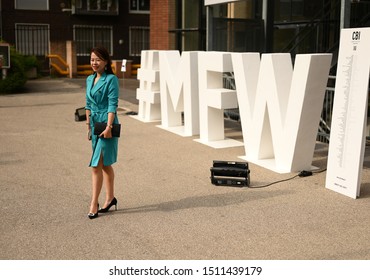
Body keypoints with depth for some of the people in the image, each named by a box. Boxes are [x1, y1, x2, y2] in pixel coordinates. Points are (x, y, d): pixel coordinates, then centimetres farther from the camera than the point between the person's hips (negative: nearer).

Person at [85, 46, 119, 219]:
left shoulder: (111, 79, -10)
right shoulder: (90, 80, 12)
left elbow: (112, 105, -15)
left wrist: (108, 127, -21)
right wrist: (88, 126, 15)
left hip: (106, 123, -7)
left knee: (97, 164, -9)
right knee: (104, 164, 15)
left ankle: (94, 204, -3)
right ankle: (110, 198, 27)